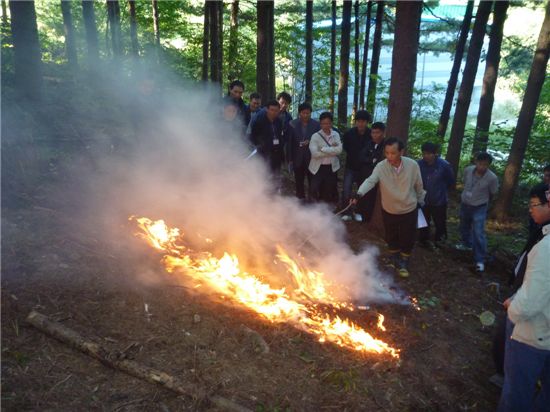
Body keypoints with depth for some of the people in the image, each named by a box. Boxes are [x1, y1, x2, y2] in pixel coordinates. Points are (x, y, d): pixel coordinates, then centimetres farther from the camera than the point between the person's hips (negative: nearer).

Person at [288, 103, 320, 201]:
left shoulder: (316, 124, -2)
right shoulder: (292, 124, -1)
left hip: (312, 158, -1)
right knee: (299, 183, 11)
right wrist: (290, 159, -5)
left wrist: (309, 142, -18)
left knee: (312, 183, 5)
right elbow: (289, 142, -1)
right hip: (298, 159, 1)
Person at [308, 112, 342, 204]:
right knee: (314, 191, -3)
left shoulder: (336, 135, 2)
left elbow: (339, 150, -13)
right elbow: (314, 153, -20)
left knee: (330, 191, 13)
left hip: (332, 167, 3)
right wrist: (332, 150, -15)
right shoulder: (315, 136, -8)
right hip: (318, 167, -3)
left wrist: (323, 149, -19)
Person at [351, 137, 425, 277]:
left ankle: (403, 262, 38)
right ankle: (394, 258, 48)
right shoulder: (381, 167, -22)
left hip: (409, 210, 0)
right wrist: (359, 194, -56)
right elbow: (370, 181, -38)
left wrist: (420, 201, 10)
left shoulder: (412, 165, -19)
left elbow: (419, 186, -4)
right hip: (389, 210, 1)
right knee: (391, 238, 20)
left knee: (407, 239, 12)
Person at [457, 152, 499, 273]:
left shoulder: (492, 178, -24)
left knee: (478, 233, -10)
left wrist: (483, 199, 10)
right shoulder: (468, 170, -14)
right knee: (463, 227, 24)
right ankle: (467, 244, 52)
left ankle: (480, 260, -1)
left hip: (479, 208, -5)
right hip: (464, 204, 5)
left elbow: (493, 193, -4)